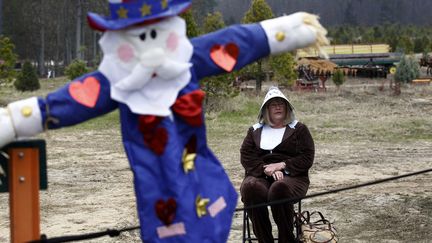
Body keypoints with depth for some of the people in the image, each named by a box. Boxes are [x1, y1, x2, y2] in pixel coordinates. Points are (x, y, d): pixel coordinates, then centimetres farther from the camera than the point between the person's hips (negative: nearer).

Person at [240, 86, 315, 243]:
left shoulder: (298, 129, 16)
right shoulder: (255, 130, 22)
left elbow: (307, 158, 4)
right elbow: (246, 156, 7)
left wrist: (281, 165, -10)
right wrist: (267, 170, -11)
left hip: (290, 176, -2)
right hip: (260, 176, 2)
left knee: (279, 189, -39)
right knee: (250, 188, -35)